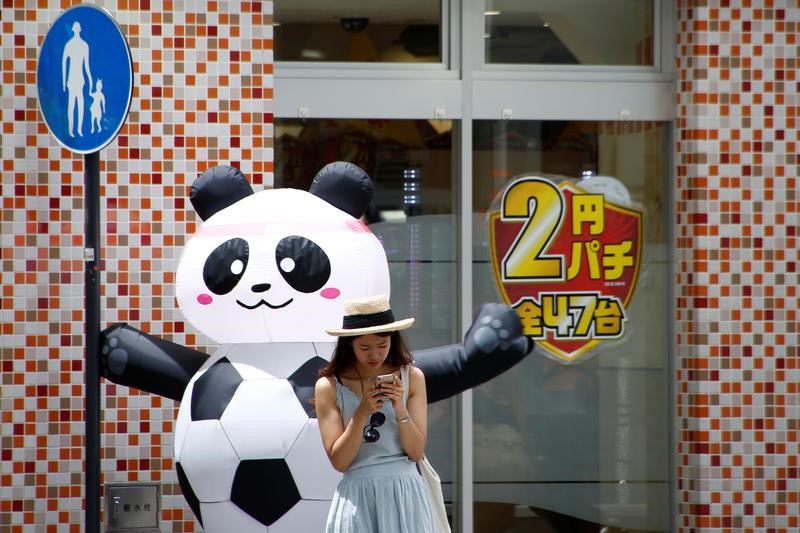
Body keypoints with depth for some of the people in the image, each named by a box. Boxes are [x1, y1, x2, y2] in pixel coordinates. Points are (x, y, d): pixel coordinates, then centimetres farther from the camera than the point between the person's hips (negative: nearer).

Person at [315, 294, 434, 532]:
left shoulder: (411, 377, 2)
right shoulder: (329, 387, -2)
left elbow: (416, 451, 0)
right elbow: (339, 461, -6)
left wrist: (400, 408, -14)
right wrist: (361, 413, -17)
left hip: (404, 493, 1)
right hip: (357, 497, -1)